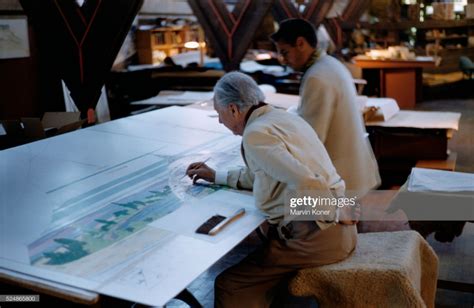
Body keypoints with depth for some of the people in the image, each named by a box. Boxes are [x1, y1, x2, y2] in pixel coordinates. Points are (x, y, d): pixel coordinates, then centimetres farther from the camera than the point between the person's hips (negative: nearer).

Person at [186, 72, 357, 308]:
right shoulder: (280, 117, 14)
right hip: (332, 229, 10)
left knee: (230, 286, -6)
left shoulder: (256, 134, -15)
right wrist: (216, 177, 29)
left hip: (316, 235, -10)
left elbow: (306, 182, -27)